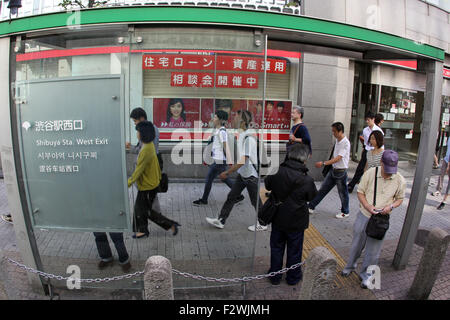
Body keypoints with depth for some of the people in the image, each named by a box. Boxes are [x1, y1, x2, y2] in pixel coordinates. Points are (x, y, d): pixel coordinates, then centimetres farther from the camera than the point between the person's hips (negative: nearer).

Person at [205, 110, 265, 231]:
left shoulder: (249, 138, -26)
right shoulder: (240, 135, 2)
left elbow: (242, 160, -29)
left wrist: (227, 173, -24)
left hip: (251, 175, -8)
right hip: (242, 174, 8)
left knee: (255, 201, 8)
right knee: (231, 197, 10)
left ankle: (262, 224, 27)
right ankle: (220, 221, 20)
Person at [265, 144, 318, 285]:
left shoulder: (277, 173, -14)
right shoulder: (307, 180, -21)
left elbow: (267, 185, 4)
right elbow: (312, 197, -3)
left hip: (278, 219, 2)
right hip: (296, 221, -2)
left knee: (276, 247, 19)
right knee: (294, 250, 17)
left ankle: (275, 275, 33)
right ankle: (293, 277, 35)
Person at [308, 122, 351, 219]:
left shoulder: (345, 143, -20)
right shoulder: (337, 140, 5)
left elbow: (338, 158, -26)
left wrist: (324, 163, -32)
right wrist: (327, 163, 18)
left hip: (341, 172, -8)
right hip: (333, 170, 8)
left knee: (343, 193, 9)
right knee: (323, 189, 10)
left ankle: (345, 212, 29)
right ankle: (311, 207, 16)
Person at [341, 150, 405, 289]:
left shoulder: (400, 181, -8)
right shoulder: (370, 173, -11)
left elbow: (400, 199, 6)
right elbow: (360, 192, -3)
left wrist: (391, 206, -16)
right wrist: (367, 206, -19)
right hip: (364, 215, 0)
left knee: (373, 250, 11)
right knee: (357, 243, 18)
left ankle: (366, 274, 33)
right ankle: (350, 266, 43)